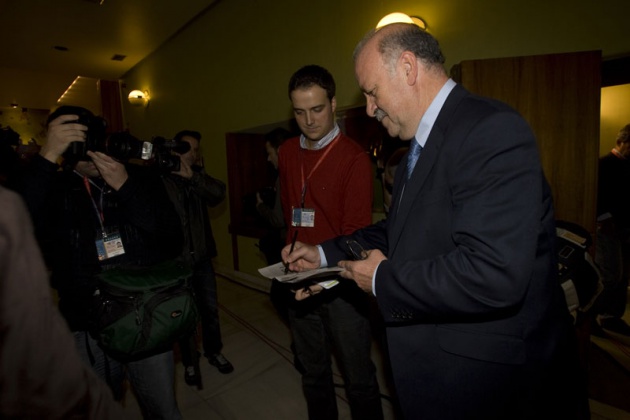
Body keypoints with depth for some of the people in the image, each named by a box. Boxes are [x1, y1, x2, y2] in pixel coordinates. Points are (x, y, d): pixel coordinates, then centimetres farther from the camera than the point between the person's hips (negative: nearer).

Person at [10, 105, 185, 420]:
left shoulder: (142, 178, -1)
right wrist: (47, 157, -26)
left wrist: (126, 188, -18)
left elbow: (173, 241, -10)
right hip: (86, 328, 1)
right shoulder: (53, 189, -1)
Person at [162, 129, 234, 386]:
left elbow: (218, 194, -13)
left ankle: (213, 352, 37)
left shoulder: (197, 177, 6)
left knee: (210, 309, 15)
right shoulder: (160, 180, -8)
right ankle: (189, 362, 33)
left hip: (202, 256, 4)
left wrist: (192, 175, -23)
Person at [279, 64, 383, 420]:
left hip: (341, 281, -5)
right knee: (314, 373, 21)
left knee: (359, 378, 12)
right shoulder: (287, 153, 8)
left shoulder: (354, 157, -10)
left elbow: (356, 230, -15)